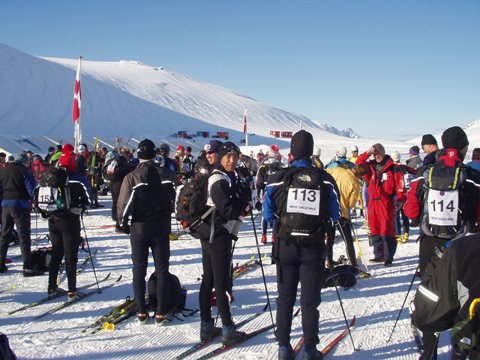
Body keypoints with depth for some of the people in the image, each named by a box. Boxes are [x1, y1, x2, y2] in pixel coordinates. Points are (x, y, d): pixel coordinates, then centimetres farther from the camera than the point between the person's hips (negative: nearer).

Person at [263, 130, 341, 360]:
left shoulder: (278, 178, -9)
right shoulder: (326, 180, -7)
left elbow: (268, 214, 0)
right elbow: (335, 216, 3)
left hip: (286, 246, 0)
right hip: (314, 247, 0)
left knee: (285, 299, 14)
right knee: (310, 301, 11)